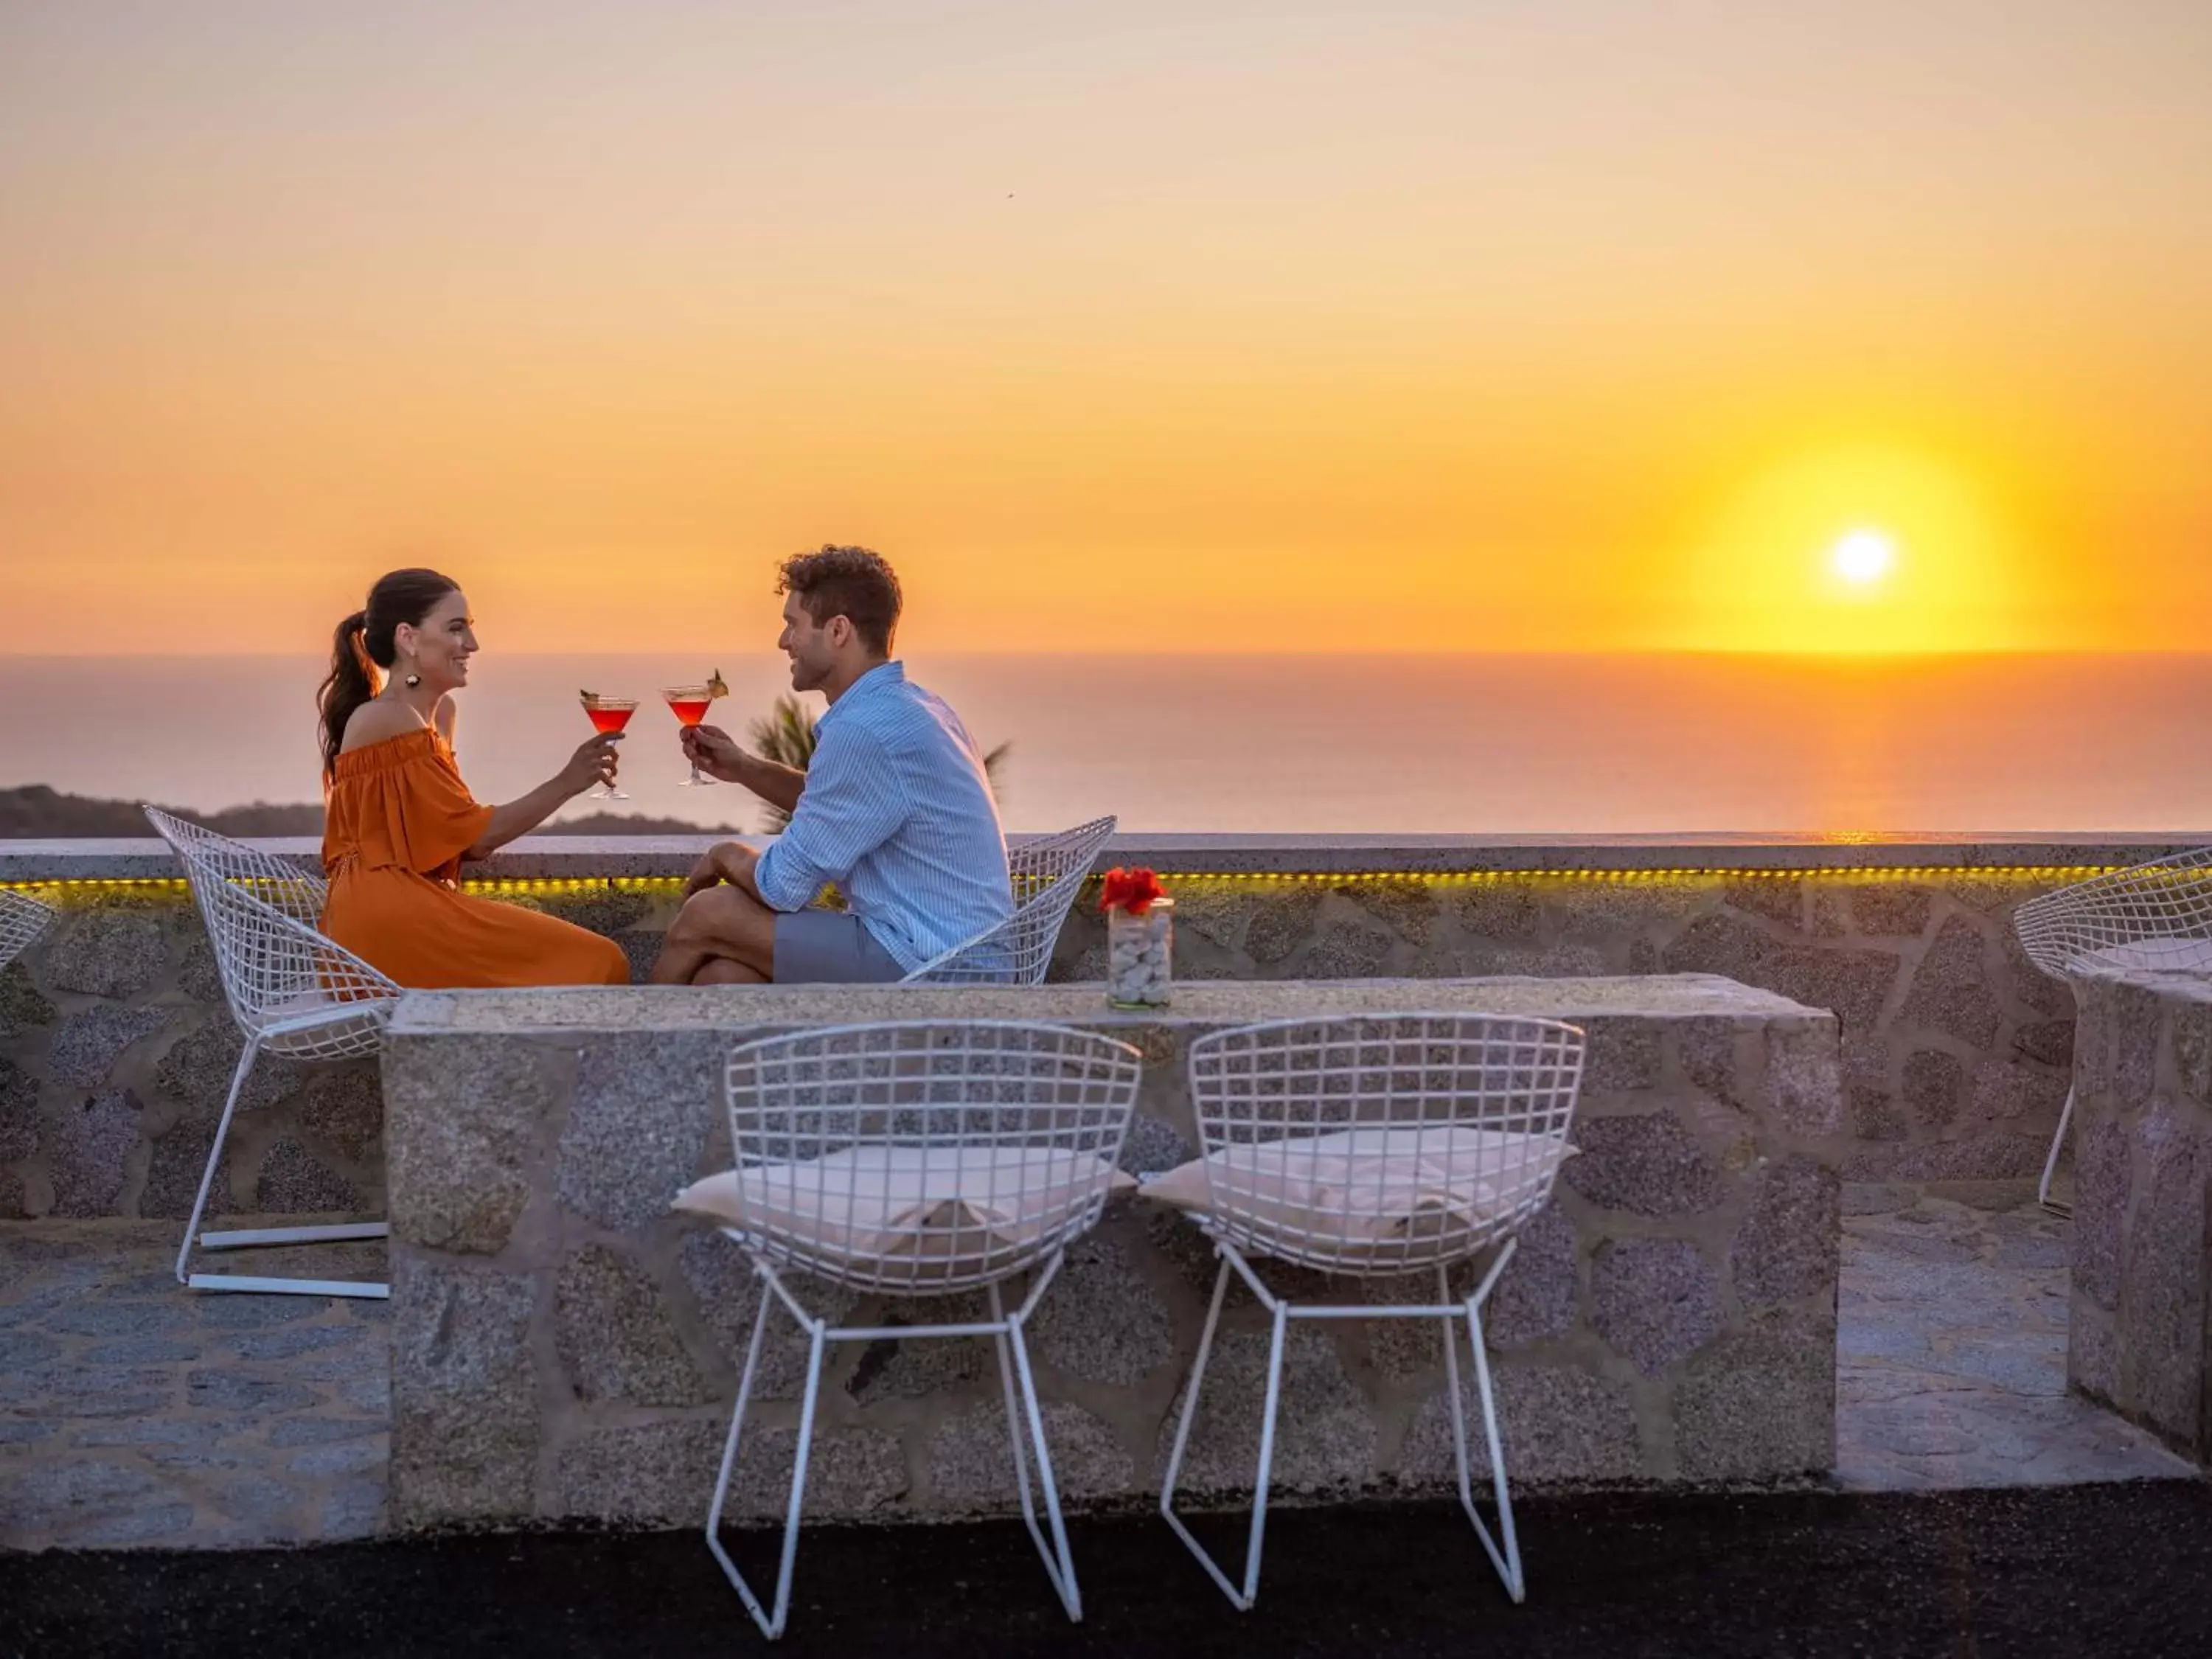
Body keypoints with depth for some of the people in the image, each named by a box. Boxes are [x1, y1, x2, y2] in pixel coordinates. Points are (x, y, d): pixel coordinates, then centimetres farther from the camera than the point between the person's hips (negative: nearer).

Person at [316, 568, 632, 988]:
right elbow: (474, 835, -12)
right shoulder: (389, 721, -13)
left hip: (409, 903, 9)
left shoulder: (440, 711, 15)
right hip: (390, 912, -9)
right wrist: (566, 784, -8)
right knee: (594, 965, -11)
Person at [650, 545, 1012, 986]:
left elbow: (784, 887, -13)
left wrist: (729, 858, 8)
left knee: (706, 915, -4)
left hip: (921, 964, -10)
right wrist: (744, 769, 20)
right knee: (722, 977, 6)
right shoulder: (909, 706, 12)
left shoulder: (863, 732, -20)